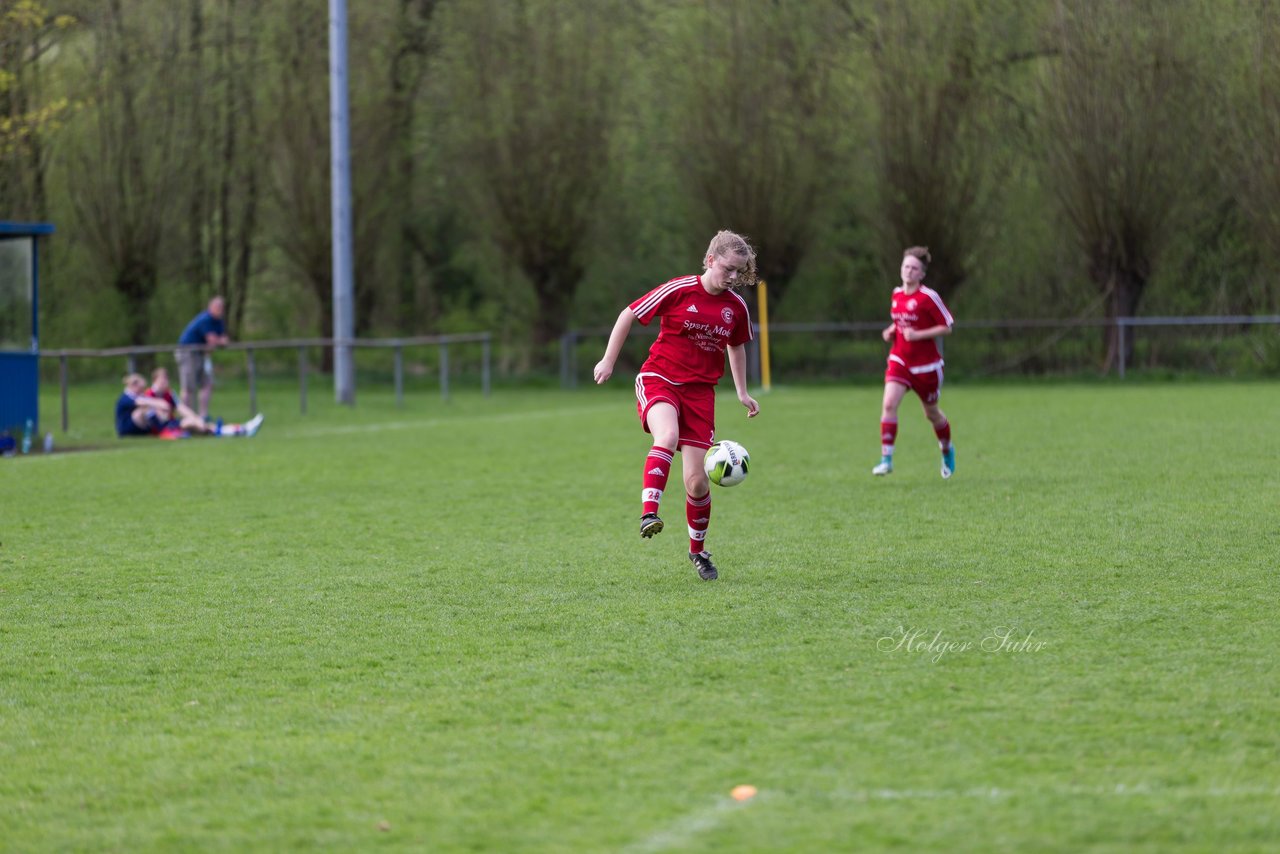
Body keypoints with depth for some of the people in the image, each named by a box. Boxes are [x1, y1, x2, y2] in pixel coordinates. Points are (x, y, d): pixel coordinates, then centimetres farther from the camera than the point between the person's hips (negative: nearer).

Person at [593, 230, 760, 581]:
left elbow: (736, 347, 24)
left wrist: (742, 393, 22)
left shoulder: (736, 308, 4)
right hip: (659, 379, -3)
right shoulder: (679, 291, -9)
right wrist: (608, 361, 1)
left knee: (697, 482, -1)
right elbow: (629, 315, -1)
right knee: (668, 437, -38)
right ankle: (649, 513, -43)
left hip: (700, 391, 4)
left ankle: (698, 550, 21)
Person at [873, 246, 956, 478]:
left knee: (931, 413, 13)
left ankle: (947, 451, 42)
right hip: (900, 360, 4)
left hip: (926, 363, -4)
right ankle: (886, 458, -17)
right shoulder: (897, 294, 4)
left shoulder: (928, 297, -14)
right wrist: (891, 331, 1)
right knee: (889, 403, -19)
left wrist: (918, 334, -23)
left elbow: (946, 327, -13)